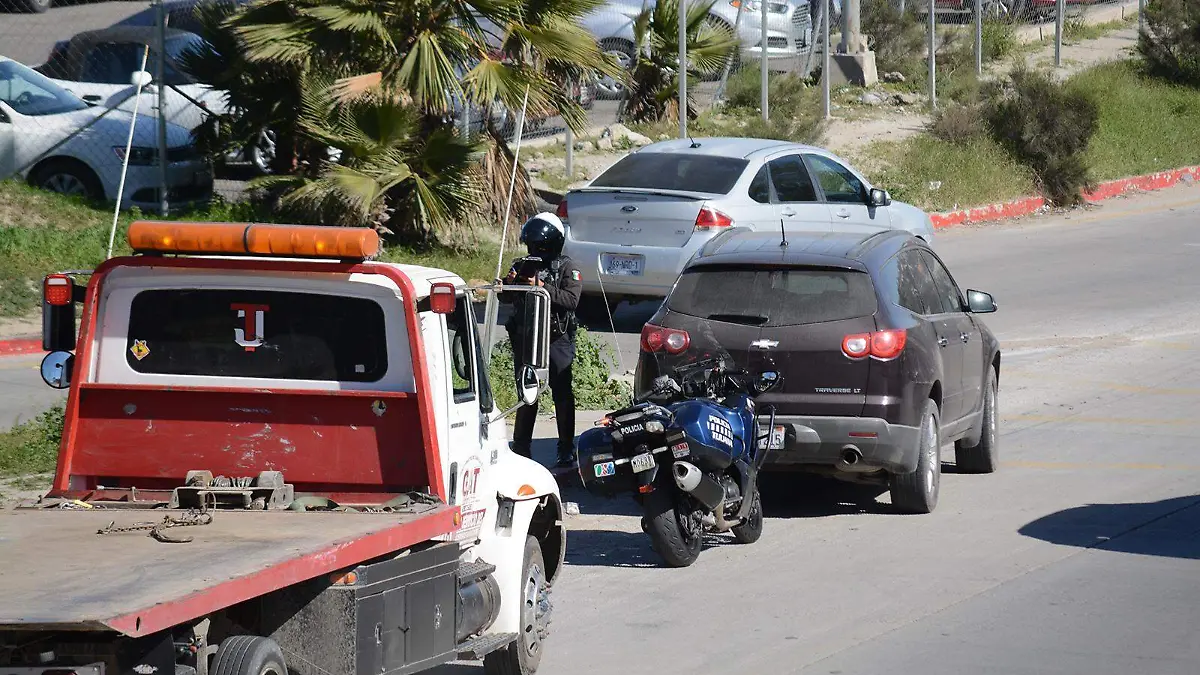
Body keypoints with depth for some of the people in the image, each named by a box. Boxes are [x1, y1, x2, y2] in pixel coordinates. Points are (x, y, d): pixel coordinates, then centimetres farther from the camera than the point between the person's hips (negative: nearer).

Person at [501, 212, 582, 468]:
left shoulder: (567, 268, -2)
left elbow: (571, 300, -15)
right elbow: (506, 298, 8)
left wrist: (543, 288, -24)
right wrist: (509, 283, -14)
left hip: (557, 340, -3)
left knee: (562, 395, -1)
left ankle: (566, 448, 4)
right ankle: (521, 447, 12)